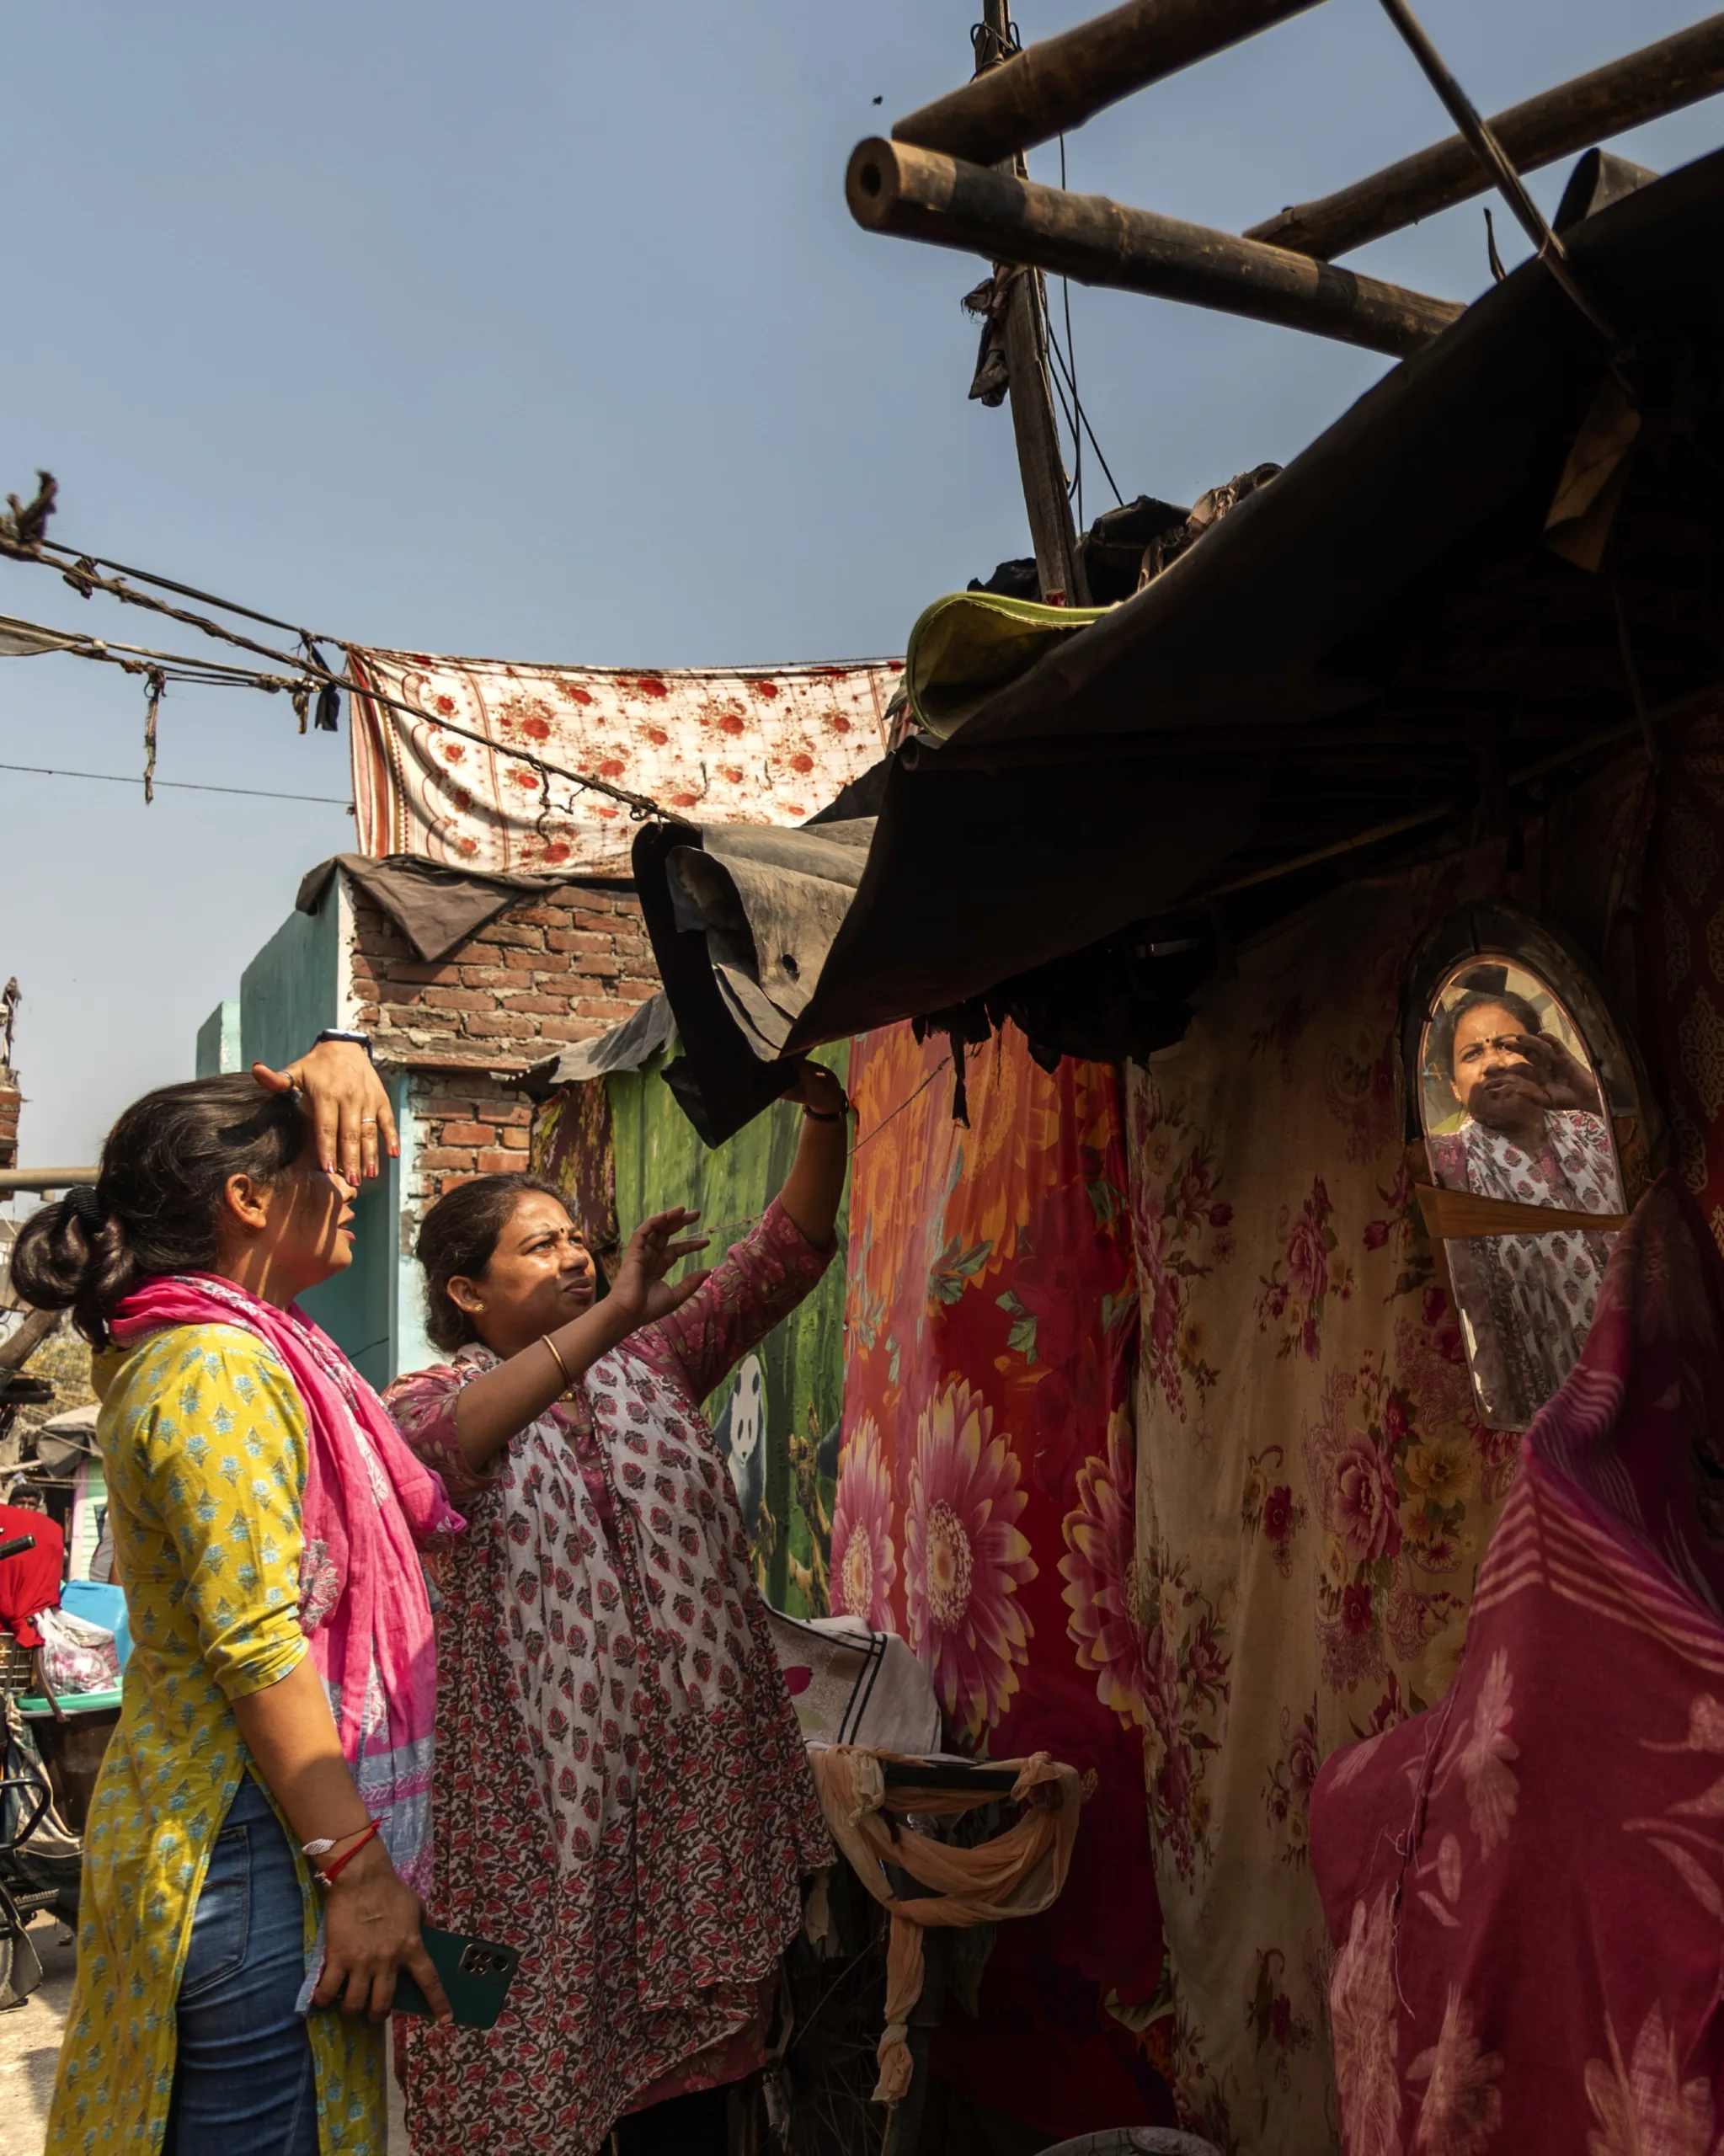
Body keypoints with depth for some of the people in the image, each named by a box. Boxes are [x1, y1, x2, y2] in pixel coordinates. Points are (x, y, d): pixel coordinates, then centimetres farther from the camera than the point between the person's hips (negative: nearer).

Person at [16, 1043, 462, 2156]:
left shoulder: (187, 1334, 10)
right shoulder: (222, 1372, -20)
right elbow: (257, 1645, -24)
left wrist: (329, 1059, 4)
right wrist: (357, 1866, -22)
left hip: (209, 1819, 10)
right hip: (255, 1853, -10)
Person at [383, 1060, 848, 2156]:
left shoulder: (651, 1364, 8)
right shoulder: (432, 1401, -4)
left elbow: (787, 1253, 1)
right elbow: (439, 1444, -29)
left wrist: (823, 1113, -14)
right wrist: (609, 1316, -38)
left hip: (690, 1776, 4)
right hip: (537, 1793, -4)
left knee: (686, 2065, 14)